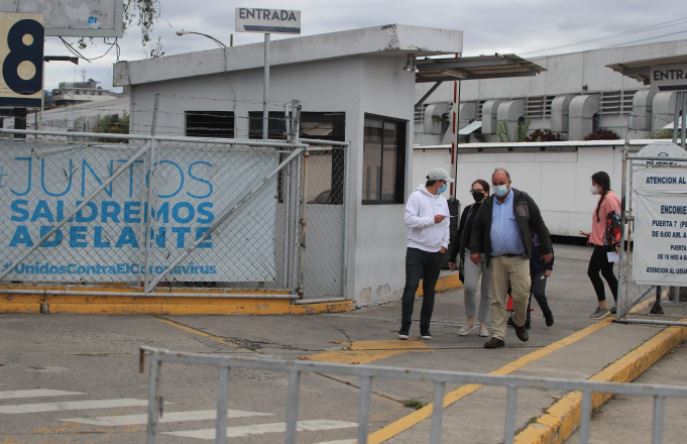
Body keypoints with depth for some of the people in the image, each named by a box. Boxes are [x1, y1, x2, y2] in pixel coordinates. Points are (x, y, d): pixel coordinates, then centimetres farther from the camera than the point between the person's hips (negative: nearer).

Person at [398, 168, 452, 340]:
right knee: (411, 287, -12)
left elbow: (446, 225, 17)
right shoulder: (416, 197, -7)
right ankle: (405, 326, -9)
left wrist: (444, 244, 4)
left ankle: (425, 328, 14)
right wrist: (432, 220, -18)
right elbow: (409, 220, -17)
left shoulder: (442, 201, 12)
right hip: (416, 250, -6)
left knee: (429, 291, 8)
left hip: (436, 252, 6)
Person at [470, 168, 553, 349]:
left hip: (518, 258, -3)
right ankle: (498, 335, 7)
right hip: (496, 259, 3)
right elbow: (477, 228, 17)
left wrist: (546, 249, 4)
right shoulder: (487, 205, 11)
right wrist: (475, 250, 6)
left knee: (521, 293, -8)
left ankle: (520, 323, 20)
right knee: (497, 299, 2)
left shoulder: (523, 200, 1)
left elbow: (539, 225, 4)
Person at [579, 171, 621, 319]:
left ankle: (602, 306, -2)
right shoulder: (603, 198, 15)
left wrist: (617, 243, -24)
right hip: (602, 242, 10)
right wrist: (591, 235, 23)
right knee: (607, 273, 13)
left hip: (606, 244, -10)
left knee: (592, 271, -7)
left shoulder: (609, 198, -17)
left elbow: (616, 221, -21)